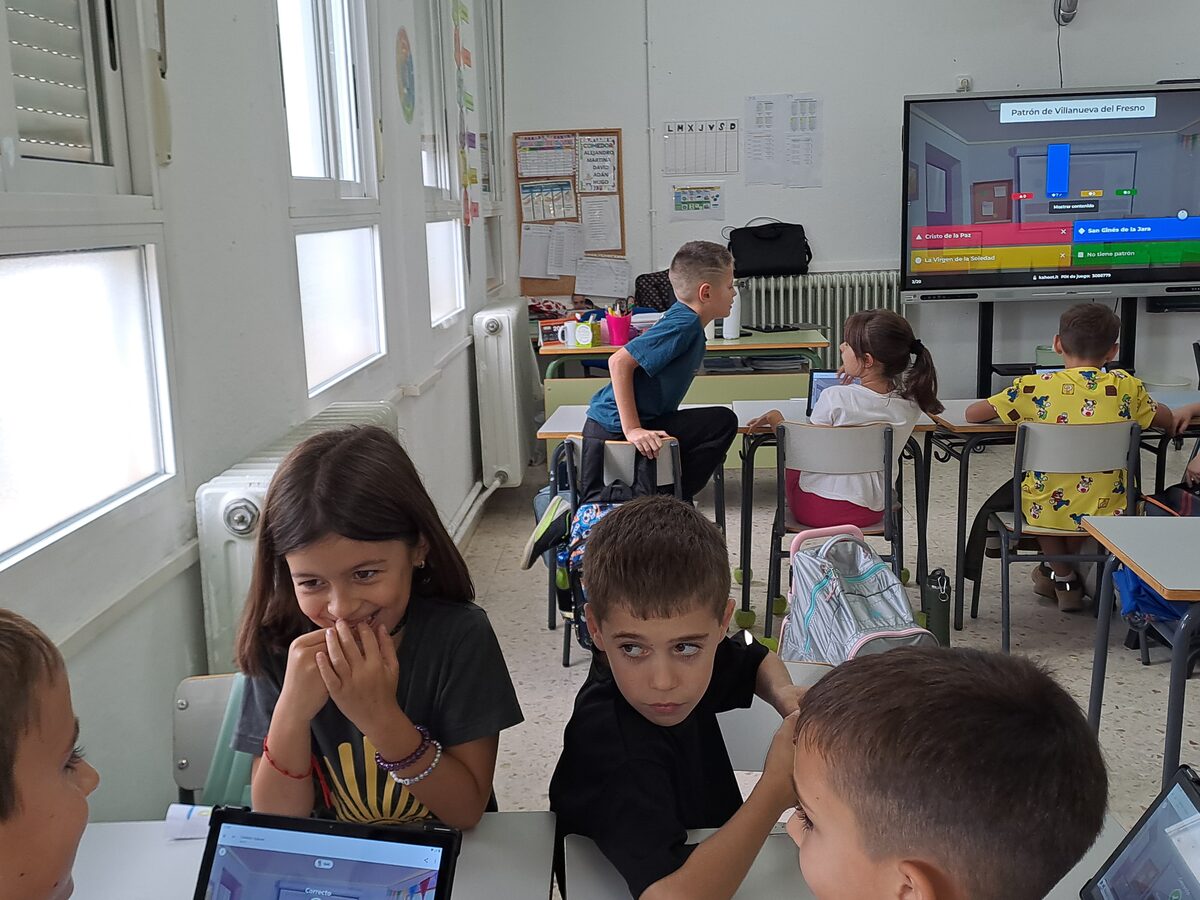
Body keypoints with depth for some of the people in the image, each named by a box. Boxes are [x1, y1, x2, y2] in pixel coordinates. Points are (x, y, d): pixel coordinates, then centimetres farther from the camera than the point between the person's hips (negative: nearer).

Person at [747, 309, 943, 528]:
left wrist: (776, 419, 3)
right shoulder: (910, 403, -9)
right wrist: (859, 379, 15)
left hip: (817, 510, -4)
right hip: (871, 511, 4)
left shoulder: (835, 398, -23)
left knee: (791, 463, 28)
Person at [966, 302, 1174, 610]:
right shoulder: (1125, 386, -5)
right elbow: (1166, 419, 12)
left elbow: (973, 413, -5)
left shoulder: (1035, 387, -11)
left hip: (1046, 511, -2)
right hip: (1108, 511, 2)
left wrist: (1019, 409, 13)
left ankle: (1064, 577, 38)